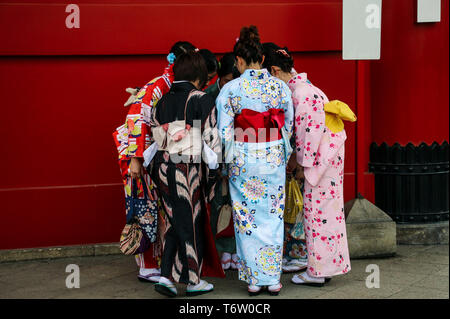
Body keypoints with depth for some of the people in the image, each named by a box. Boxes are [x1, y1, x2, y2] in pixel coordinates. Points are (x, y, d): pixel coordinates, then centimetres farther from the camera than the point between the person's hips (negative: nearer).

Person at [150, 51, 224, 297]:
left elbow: (155, 136, 11)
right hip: (189, 169, -5)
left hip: (163, 167, 5)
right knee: (192, 222, 6)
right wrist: (213, 172, -2)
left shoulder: (162, 102, 8)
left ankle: (166, 275, 7)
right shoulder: (202, 100, -7)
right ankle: (193, 280, 15)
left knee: (174, 222, 16)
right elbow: (211, 140, -9)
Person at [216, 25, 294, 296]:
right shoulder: (280, 86, -1)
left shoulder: (230, 89, -9)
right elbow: (289, 125, 6)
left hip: (243, 160, -2)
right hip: (274, 159, 2)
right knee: (273, 216, 10)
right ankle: (274, 278, 15)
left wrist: (228, 157, 7)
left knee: (247, 217, 8)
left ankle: (254, 279, 13)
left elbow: (224, 132, -8)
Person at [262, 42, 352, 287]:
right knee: (327, 210, 14)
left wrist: (305, 164, -16)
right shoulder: (299, 86, 11)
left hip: (322, 155, -10)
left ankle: (317, 272, 5)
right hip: (328, 154, 10)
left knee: (317, 211, -3)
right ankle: (327, 267, 23)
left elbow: (313, 129, -22)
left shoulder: (301, 93, -19)